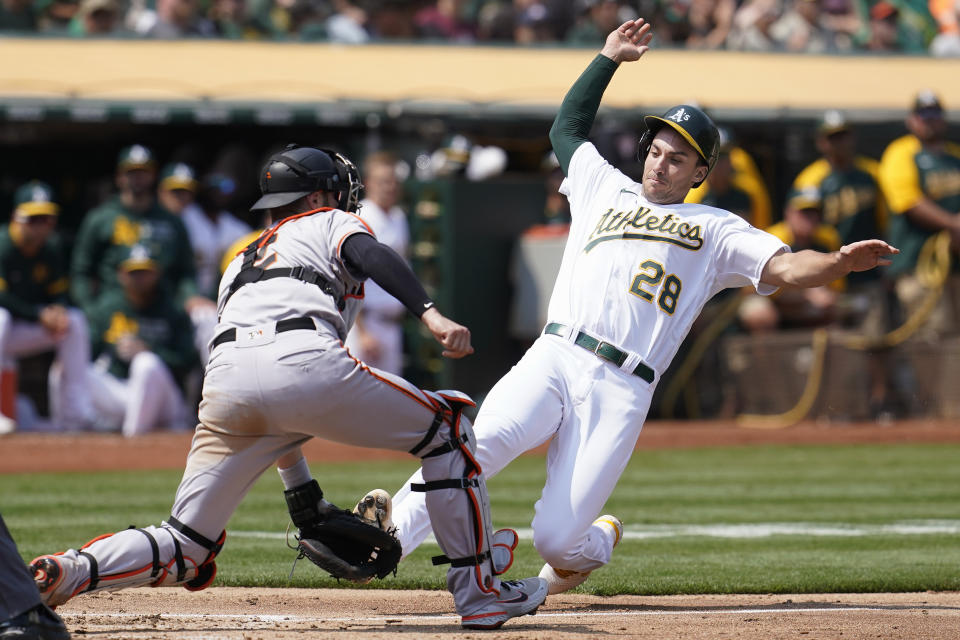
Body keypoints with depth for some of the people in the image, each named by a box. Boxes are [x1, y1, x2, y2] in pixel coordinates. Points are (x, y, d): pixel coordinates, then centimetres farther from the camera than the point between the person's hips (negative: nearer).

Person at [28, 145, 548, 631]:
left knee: (187, 546, 10)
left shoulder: (241, 263, 41)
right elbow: (371, 256, 1)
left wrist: (299, 488, 35)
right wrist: (430, 315, -14)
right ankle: (478, 593, 10)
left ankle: (71, 571, -16)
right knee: (446, 427, 15)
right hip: (304, 362, -5)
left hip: (225, 376, 5)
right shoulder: (329, 223, 27)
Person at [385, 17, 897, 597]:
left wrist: (841, 262, -15)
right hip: (553, 360, 2)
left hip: (621, 394, -2)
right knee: (486, 439, -32)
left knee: (557, 540, -11)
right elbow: (568, 126, 41)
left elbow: (785, 267, 4)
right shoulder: (606, 190, 27)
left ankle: (597, 543, 26)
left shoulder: (716, 230, 18)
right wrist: (609, 58, 36)